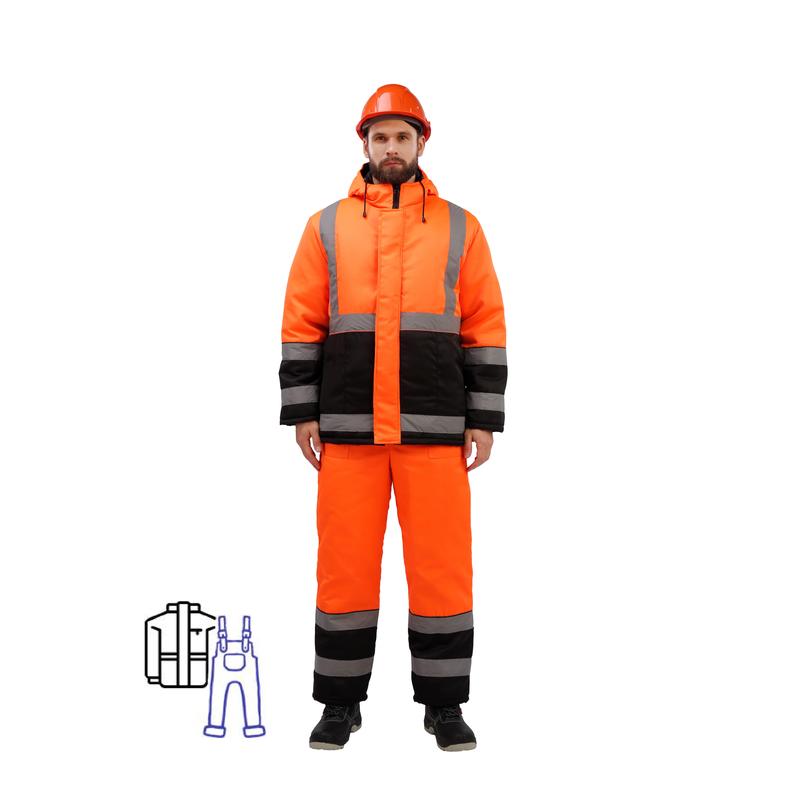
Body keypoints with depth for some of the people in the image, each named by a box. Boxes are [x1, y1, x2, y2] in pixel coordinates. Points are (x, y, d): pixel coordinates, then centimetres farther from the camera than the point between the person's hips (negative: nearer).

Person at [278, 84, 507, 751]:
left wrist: (483, 419, 1)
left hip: (436, 428, 0)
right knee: (345, 563, 4)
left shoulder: (459, 227, 10)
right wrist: (302, 412, 2)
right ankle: (341, 703, 20)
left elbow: (487, 327, 7)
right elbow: (301, 324, 9)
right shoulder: (327, 226, 11)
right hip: (348, 427, 1)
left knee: (441, 563, 2)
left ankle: (445, 704, 19)